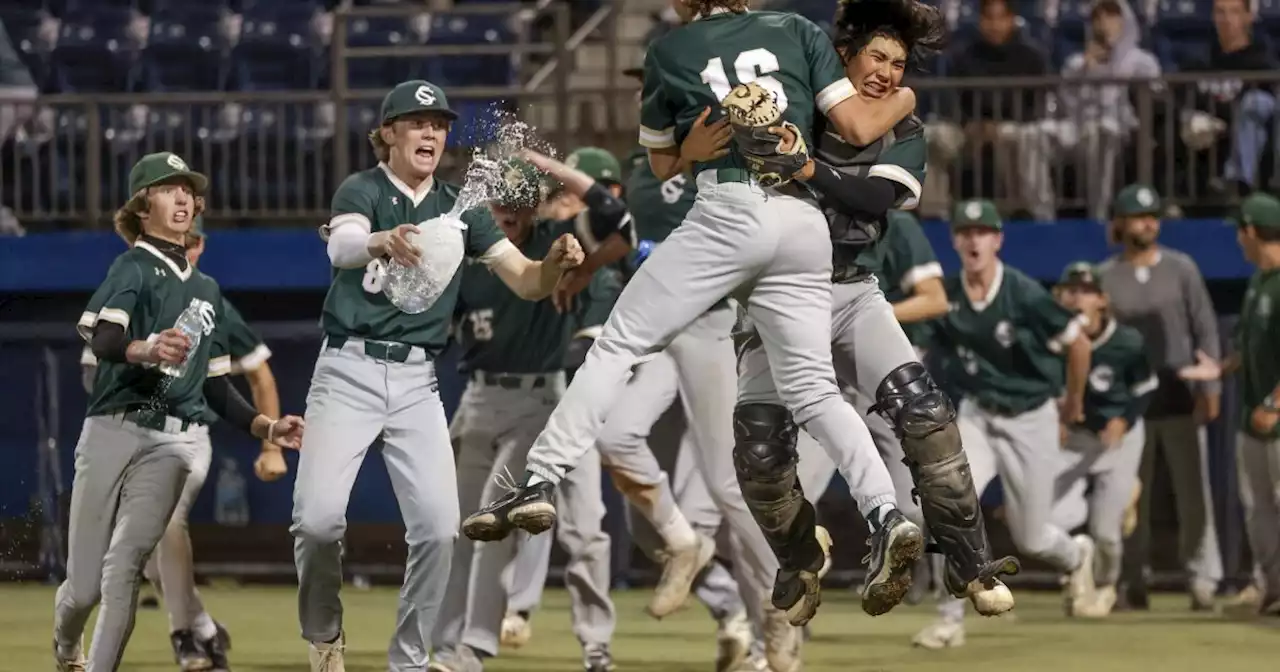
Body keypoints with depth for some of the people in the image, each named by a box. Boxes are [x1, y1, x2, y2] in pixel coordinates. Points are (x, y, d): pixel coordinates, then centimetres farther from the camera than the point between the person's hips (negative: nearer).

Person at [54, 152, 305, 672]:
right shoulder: (133, 268, 2)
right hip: (114, 430, -4)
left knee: (126, 564, -18)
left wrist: (265, 428, 9)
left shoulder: (207, 289, 23)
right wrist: (144, 349, -41)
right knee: (85, 585, 1)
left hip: (174, 442, 4)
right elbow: (100, 336, -19)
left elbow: (216, 386, 26)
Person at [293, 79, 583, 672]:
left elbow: (526, 283, 4)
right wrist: (384, 241, -47)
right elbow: (342, 246, -24)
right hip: (348, 371, -4)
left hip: (417, 380, 4)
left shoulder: (458, 210, 12)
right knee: (318, 517, -17)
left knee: (439, 527, -11)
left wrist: (556, 263, -20)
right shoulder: (362, 191, -1)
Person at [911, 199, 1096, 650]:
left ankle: (1076, 556, 45)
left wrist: (1074, 402, 4)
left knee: (1031, 539, 8)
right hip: (976, 415, 2)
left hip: (1031, 419, -2)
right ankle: (951, 619, -16)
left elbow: (1077, 343, -9)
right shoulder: (946, 297, -10)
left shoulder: (1024, 295, -21)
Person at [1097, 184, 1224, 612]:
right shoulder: (1103, 277, 5)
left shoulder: (1181, 268, 6)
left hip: (1181, 400, 0)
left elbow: (1206, 329, 4)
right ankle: (1133, 583, 9)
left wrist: (1209, 387, -5)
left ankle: (1203, 579, 0)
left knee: (1193, 494, -3)